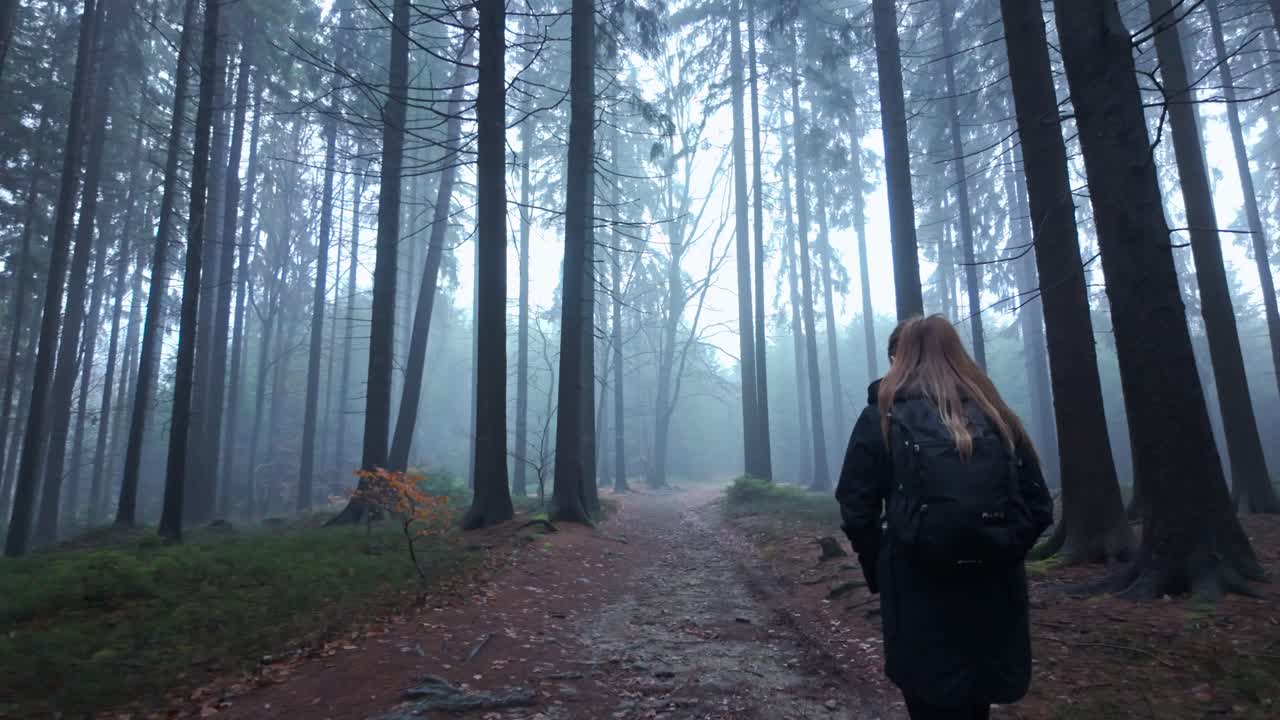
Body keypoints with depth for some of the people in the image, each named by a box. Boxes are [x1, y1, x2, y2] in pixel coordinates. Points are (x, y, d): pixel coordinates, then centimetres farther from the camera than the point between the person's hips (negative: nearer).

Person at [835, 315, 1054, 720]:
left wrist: (880, 574, 4)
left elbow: (857, 510, -9)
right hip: (996, 596, 5)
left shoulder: (883, 416, -4)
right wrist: (999, 558, 14)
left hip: (922, 598, -4)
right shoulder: (996, 414, 7)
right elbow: (1039, 507, 6)